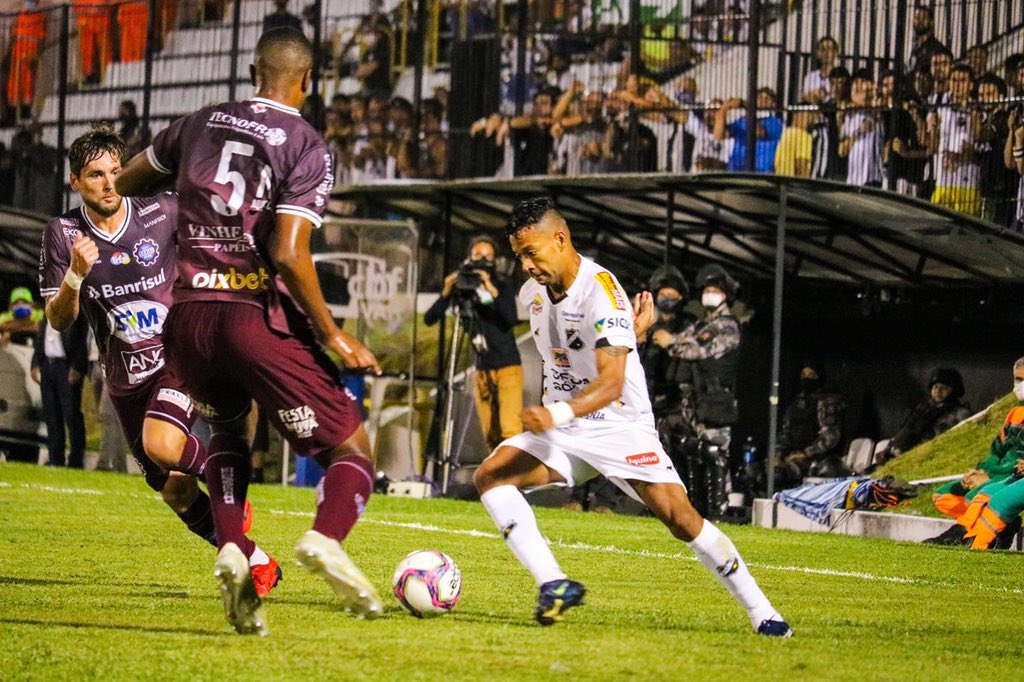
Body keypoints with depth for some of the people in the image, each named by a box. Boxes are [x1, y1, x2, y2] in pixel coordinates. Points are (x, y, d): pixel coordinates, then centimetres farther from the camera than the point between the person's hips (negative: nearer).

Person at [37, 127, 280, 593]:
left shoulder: (162, 212, -10)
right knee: (173, 492, 4)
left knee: (162, 445, -32)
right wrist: (76, 275, -25)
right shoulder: (64, 235, -6)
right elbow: (59, 320, -7)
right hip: (125, 377, 3)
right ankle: (256, 563, 19)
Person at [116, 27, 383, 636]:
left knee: (230, 431, 31)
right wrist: (333, 337, -8)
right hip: (260, 319, -5)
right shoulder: (308, 148, -5)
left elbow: (125, 183, 27)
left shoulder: (200, 125, 11)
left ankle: (232, 549, 6)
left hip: (188, 318, 5)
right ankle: (326, 538, -29)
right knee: (353, 449, 3)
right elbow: (288, 254, -16)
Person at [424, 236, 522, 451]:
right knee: (491, 436, 4)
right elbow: (429, 319, -1)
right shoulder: (461, 287, 5)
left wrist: (491, 290, -25)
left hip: (507, 366, -3)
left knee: (510, 431, -17)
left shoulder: (502, 285, -1)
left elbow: (511, 319, -17)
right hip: (482, 368, 4)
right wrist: (446, 293, -16)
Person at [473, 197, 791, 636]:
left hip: (620, 426, -7)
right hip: (561, 429, 7)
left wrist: (557, 414, -46)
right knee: (490, 475, -16)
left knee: (679, 517, -19)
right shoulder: (532, 292, 3)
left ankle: (761, 613, -7)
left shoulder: (601, 292, -21)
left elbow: (612, 383, -31)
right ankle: (554, 585, -21)